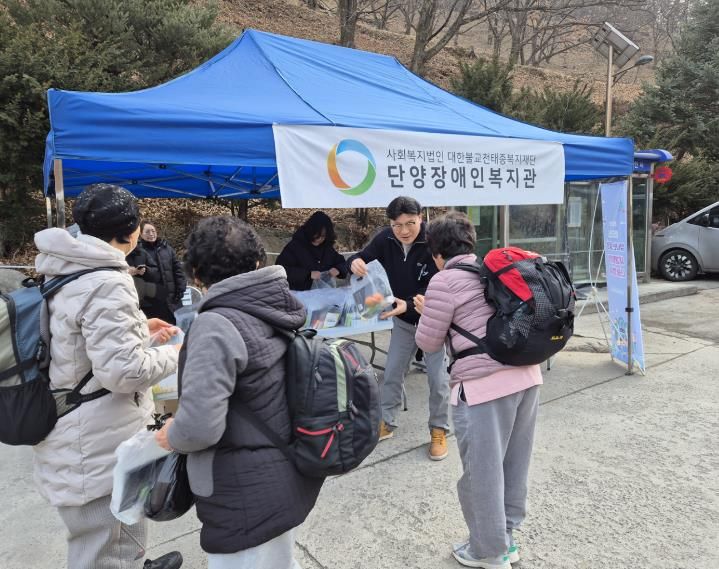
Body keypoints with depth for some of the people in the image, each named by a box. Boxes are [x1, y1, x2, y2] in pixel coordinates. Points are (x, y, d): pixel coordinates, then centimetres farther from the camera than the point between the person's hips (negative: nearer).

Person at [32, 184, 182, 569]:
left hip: (76, 438, 9)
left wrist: (137, 328, 13)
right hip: (95, 448, -9)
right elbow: (124, 370, -27)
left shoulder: (63, 269, 6)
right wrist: (175, 354, -11)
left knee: (126, 536, 28)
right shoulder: (106, 283, -25)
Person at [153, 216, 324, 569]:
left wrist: (171, 436, -8)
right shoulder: (283, 308, 0)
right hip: (291, 477, 8)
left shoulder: (216, 325, -24)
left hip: (250, 497, -7)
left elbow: (200, 426, -29)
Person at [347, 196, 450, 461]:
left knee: (437, 377, 3)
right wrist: (355, 262, -31)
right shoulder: (385, 239, -14)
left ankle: (439, 429, 24)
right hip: (403, 319, 4)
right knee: (392, 372, 13)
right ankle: (387, 423, 32)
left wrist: (408, 304, -45)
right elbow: (364, 258, -5)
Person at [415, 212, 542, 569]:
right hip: (526, 375, 9)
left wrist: (426, 313, 16)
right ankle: (505, 537, 38)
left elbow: (428, 342, -3)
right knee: (514, 463, 20)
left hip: (484, 385, -8)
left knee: (482, 471, 9)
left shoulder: (445, 282, -9)